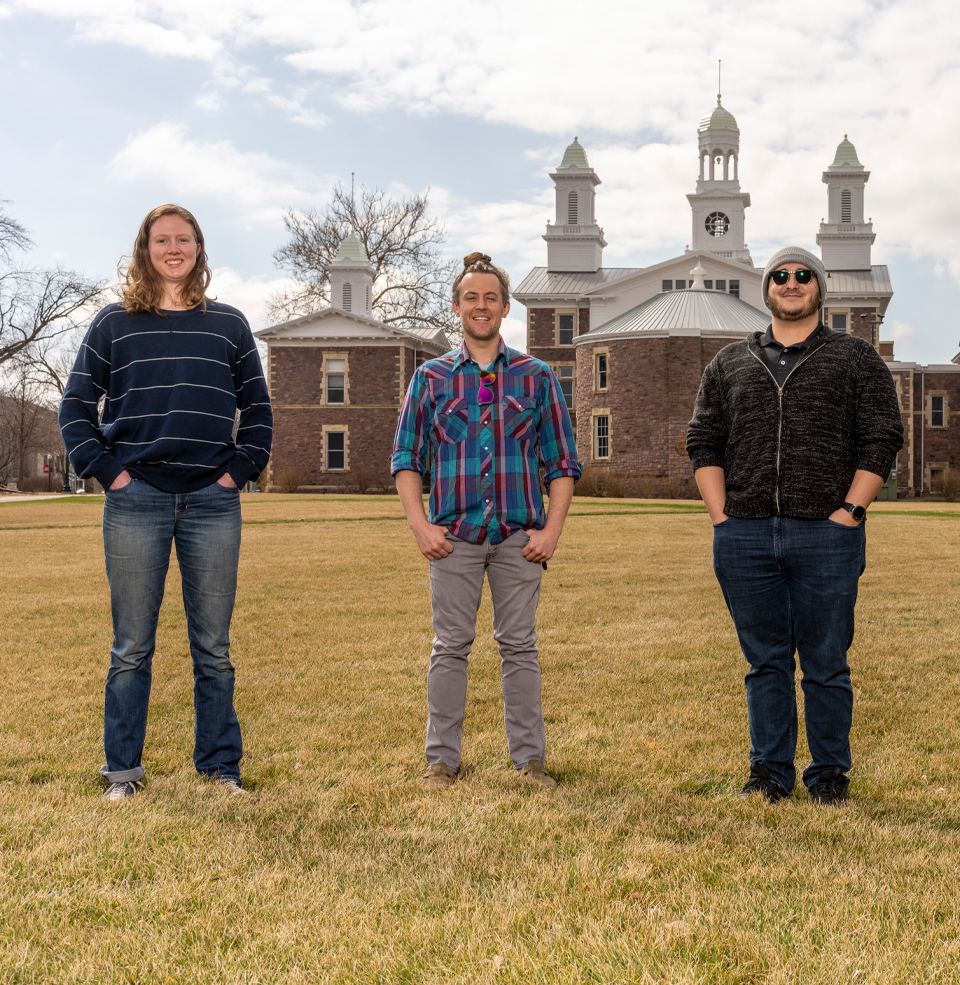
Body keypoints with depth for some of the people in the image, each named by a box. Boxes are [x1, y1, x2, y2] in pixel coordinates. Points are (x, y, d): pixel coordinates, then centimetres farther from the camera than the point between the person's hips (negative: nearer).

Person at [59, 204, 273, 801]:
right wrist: (106, 470, -3)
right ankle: (124, 768, 16)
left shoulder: (229, 325, 12)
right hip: (136, 501, -1)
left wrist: (241, 471, 2)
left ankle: (220, 764, 17)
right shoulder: (114, 324, 8)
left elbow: (258, 409, 14)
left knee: (214, 648, 6)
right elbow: (76, 406, 8)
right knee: (132, 648, 4)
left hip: (213, 503, 1)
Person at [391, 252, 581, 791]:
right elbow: (406, 458, 7)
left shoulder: (537, 377, 8)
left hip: (520, 535, 0)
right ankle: (443, 761, 11)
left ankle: (530, 758, 13)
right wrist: (421, 525, -4)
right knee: (451, 646, 3)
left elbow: (562, 461, 7)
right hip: (454, 535, 0)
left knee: (520, 646, 4)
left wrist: (551, 530, -3)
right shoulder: (431, 377, 8)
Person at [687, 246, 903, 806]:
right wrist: (722, 517, 2)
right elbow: (704, 441, 13)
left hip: (827, 536, -2)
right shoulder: (730, 365, 15)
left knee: (826, 663, 4)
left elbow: (882, 441, 1)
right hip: (744, 537, 2)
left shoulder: (856, 359, 7)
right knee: (765, 660, 9)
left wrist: (846, 514, -9)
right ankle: (770, 772, 19)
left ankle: (830, 774, 17)